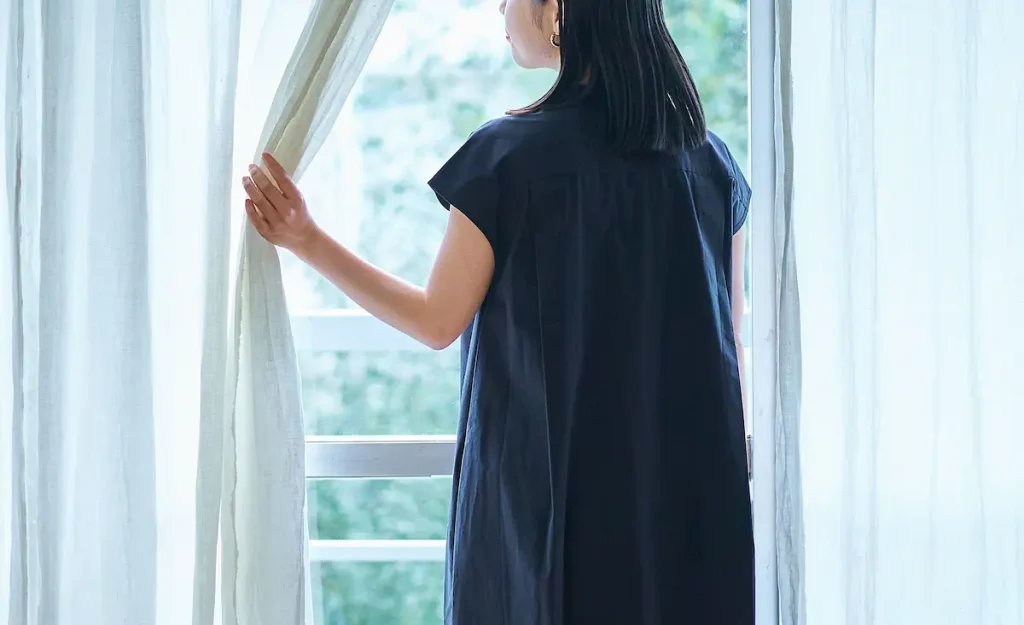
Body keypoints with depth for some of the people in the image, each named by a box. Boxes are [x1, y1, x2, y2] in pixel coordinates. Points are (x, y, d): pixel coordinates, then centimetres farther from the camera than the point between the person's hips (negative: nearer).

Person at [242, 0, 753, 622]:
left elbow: (439, 321, -5)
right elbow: (727, 340, 5)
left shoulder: (507, 157, -11)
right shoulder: (708, 159, 1)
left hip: (542, 485, -3)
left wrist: (308, 242, 3)